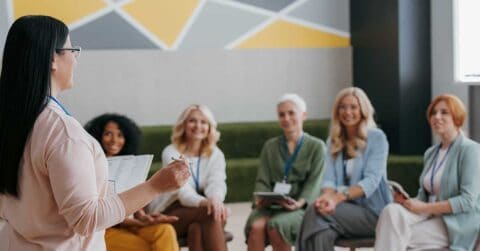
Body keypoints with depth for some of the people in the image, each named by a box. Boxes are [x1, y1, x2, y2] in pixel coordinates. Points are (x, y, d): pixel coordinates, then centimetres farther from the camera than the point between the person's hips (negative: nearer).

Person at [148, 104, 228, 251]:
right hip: (172, 214, -3)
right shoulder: (171, 153, -6)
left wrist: (215, 199, -39)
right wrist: (204, 202, -43)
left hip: (201, 211, 3)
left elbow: (217, 182, -13)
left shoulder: (215, 154, 6)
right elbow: (182, 190, -21)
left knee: (196, 228, -34)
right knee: (210, 213, -32)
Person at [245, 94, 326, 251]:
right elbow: (262, 180, 12)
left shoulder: (316, 146, 10)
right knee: (256, 226, -32)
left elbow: (314, 183, -1)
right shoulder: (270, 146, 21)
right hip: (270, 205, 3)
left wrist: (300, 203, -20)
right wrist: (260, 198, -10)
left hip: (300, 207, -3)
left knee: (276, 225, -35)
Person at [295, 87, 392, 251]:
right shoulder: (334, 141, 15)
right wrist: (328, 196, -24)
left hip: (372, 212, -4)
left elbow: (371, 180, -13)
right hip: (346, 208, 4)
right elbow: (329, 178, 1)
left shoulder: (376, 137, -1)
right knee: (322, 233, -32)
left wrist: (339, 197, -27)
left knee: (316, 212, -29)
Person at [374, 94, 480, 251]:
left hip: (457, 223, -6)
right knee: (391, 211, -25)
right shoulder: (430, 153, 17)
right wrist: (411, 202, -6)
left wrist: (425, 208, -18)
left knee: (398, 237, -26)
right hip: (431, 215, 6)